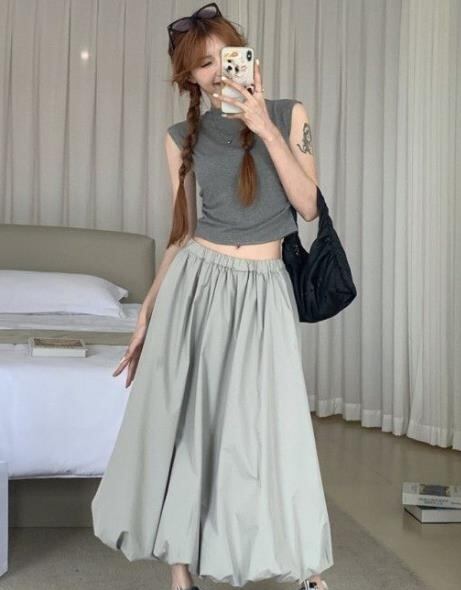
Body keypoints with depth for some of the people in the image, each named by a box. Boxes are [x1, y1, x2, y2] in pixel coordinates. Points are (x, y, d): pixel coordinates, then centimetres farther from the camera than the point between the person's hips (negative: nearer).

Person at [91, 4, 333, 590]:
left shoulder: (288, 114, 3)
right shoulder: (182, 137, 6)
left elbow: (308, 205, -5)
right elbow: (181, 234, 8)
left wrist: (264, 128, -11)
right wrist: (145, 315, 6)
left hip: (263, 290, -1)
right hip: (196, 284, 2)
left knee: (271, 428, -1)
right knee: (180, 422, 3)